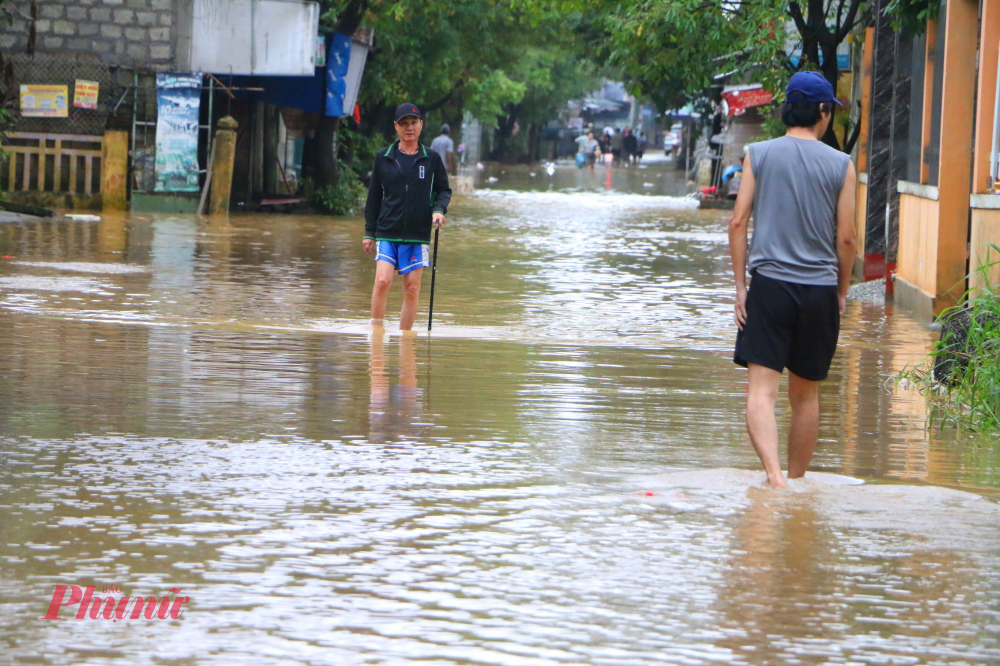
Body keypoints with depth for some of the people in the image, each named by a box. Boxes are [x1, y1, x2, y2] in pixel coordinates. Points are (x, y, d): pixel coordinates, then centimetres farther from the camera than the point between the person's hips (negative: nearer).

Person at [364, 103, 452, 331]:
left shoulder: (432, 158, 5)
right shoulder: (383, 158, 6)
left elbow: (444, 190, 14)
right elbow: (374, 196, 10)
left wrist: (439, 209, -8)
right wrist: (369, 232, 8)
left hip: (418, 235, 1)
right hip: (387, 233, -1)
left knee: (412, 288, 0)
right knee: (382, 280, -15)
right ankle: (376, 329, -3)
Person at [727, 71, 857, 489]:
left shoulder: (759, 155, 2)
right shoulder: (840, 165, 1)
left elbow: (738, 223, -1)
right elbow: (846, 238, 1)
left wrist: (740, 285, 3)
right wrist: (841, 293, 14)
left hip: (769, 285, -1)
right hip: (819, 288, 1)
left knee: (761, 389, -8)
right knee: (806, 394, 14)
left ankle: (773, 473, -28)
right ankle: (797, 482, 22)